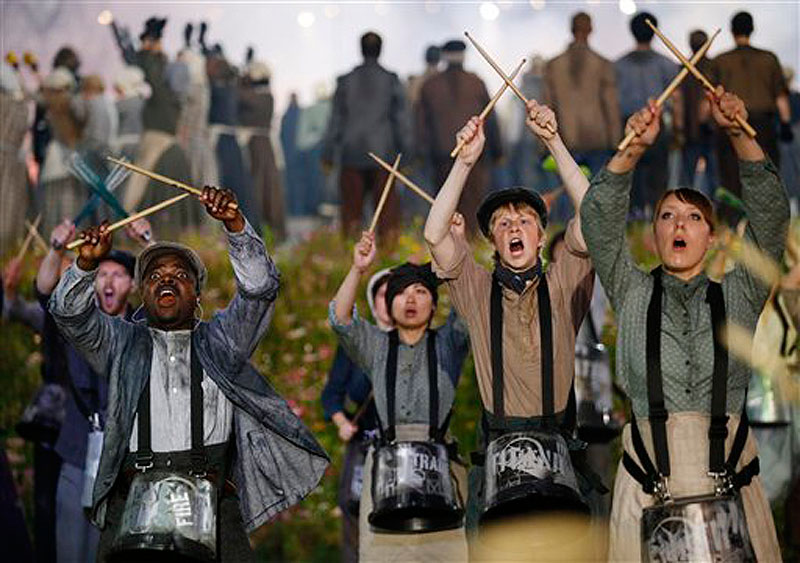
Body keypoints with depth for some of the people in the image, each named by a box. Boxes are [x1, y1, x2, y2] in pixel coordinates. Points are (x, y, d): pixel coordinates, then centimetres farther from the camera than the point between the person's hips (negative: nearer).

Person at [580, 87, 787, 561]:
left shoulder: (738, 296, 12)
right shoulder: (634, 294, 12)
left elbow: (771, 212, 2)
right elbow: (600, 218, 1)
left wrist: (739, 135, -9)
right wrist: (634, 149, -13)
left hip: (729, 474, 0)